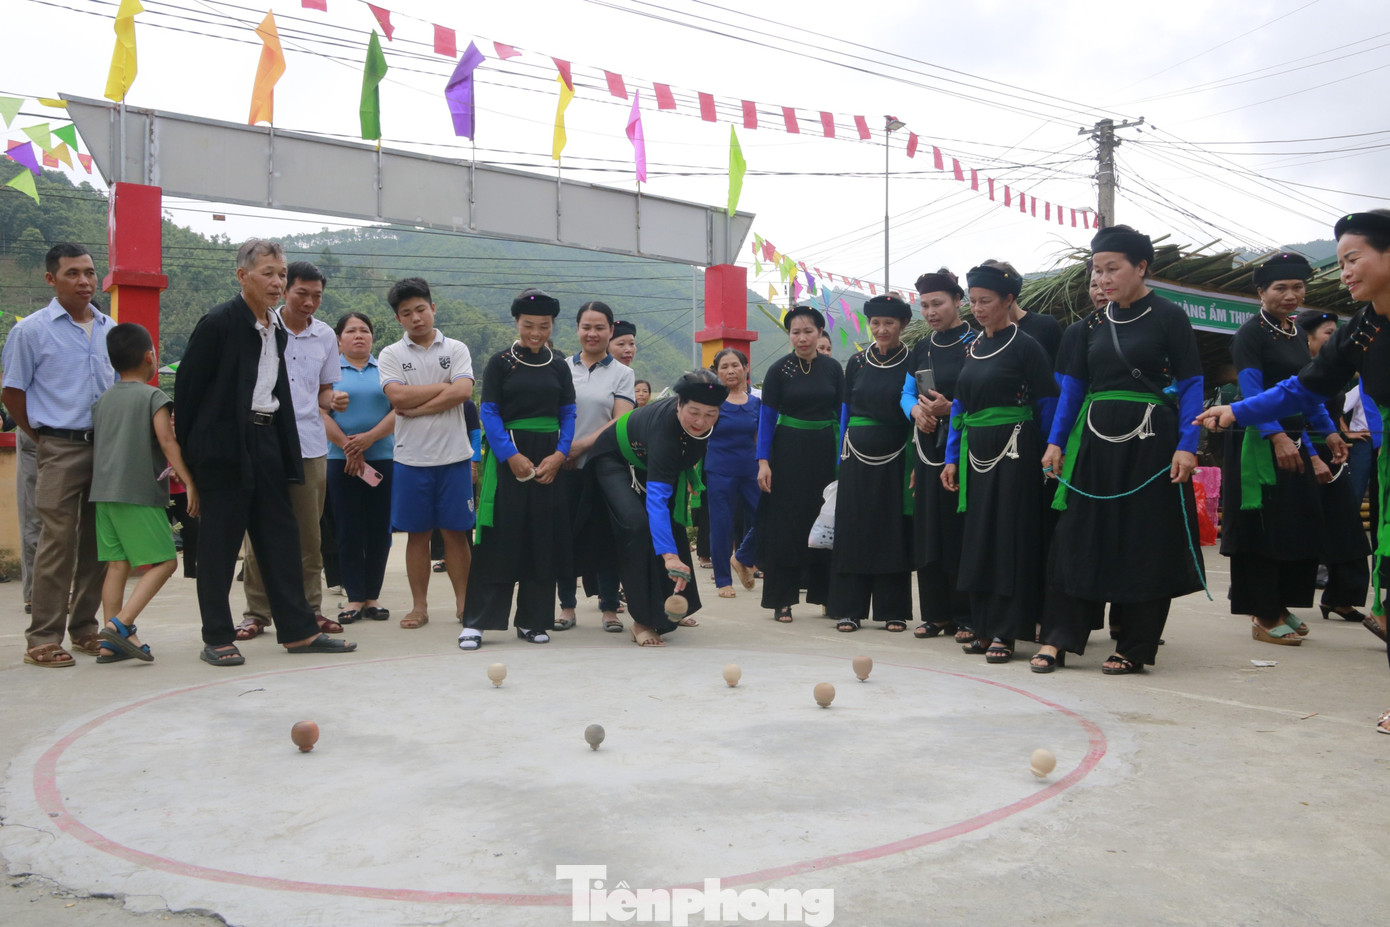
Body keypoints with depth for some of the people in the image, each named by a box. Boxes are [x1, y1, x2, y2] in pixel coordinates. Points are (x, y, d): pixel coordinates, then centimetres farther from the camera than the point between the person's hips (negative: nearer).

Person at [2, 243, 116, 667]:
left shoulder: (109, 329, 11)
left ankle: (84, 629, 21)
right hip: (60, 450, -5)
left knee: (98, 543, 9)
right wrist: (43, 438, 1)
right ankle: (42, 639, 2)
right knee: (58, 543, -6)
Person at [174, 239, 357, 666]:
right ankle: (217, 638, 10)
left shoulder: (277, 330, 13)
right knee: (219, 542, 1)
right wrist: (188, 450, -5)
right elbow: (187, 386, -8)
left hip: (267, 440, 7)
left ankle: (298, 630, 13)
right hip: (224, 445, -7)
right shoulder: (218, 323, -9)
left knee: (281, 536, 8)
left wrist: (288, 449, 13)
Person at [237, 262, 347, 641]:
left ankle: (310, 608, 15)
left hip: (310, 445, 3)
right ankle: (256, 612, 11)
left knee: (309, 532, 6)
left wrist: (333, 400, -4)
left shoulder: (325, 335, 10)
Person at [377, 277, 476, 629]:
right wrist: (444, 386, -6)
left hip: (454, 455, 0)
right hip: (411, 457, 1)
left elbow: (463, 392, -11)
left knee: (456, 532, 3)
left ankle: (464, 602, 12)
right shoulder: (391, 355, 6)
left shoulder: (456, 349, 5)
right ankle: (419, 606, 15)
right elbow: (398, 396, -11)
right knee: (417, 533, 6)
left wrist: (415, 408, -11)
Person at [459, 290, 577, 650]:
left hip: (549, 460, 3)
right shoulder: (500, 363, 2)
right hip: (508, 456, -3)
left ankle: (533, 620, 13)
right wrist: (511, 455, -15)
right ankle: (476, 620, -2)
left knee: (543, 539, 4)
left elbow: (568, 414, 8)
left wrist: (560, 454, -9)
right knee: (499, 539, -6)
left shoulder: (559, 366, 10)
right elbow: (489, 412, -3)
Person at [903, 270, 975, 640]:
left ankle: (966, 617, 1)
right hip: (928, 445, 6)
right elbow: (906, 394, 15)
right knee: (927, 525, 6)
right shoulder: (921, 349, 15)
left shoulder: (975, 343, -5)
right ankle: (935, 613, 15)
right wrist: (916, 409, -6)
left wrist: (951, 409, -24)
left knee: (959, 528, -7)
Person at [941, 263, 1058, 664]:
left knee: (1008, 537, -5)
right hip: (976, 451, 7)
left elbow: (1047, 405, -5)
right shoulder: (972, 348, 13)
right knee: (977, 538, 8)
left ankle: (1005, 633, -1)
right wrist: (952, 458, 11)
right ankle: (984, 626, 16)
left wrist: (1048, 455, -8)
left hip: (1013, 450, -7)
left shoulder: (1025, 346, -6)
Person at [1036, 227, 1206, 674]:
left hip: (1149, 443, -4)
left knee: (1144, 543, 1)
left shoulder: (1169, 317, -2)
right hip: (1095, 440, 4)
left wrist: (1187, 445, -13)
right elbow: (1073, 388, 13)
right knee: (1076, 536, 2)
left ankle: (1132, 647, 12)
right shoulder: (1090, 326, 11)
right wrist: (1056, 442, 4)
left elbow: (1191, 385, -4)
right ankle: (1057, 637, 8)